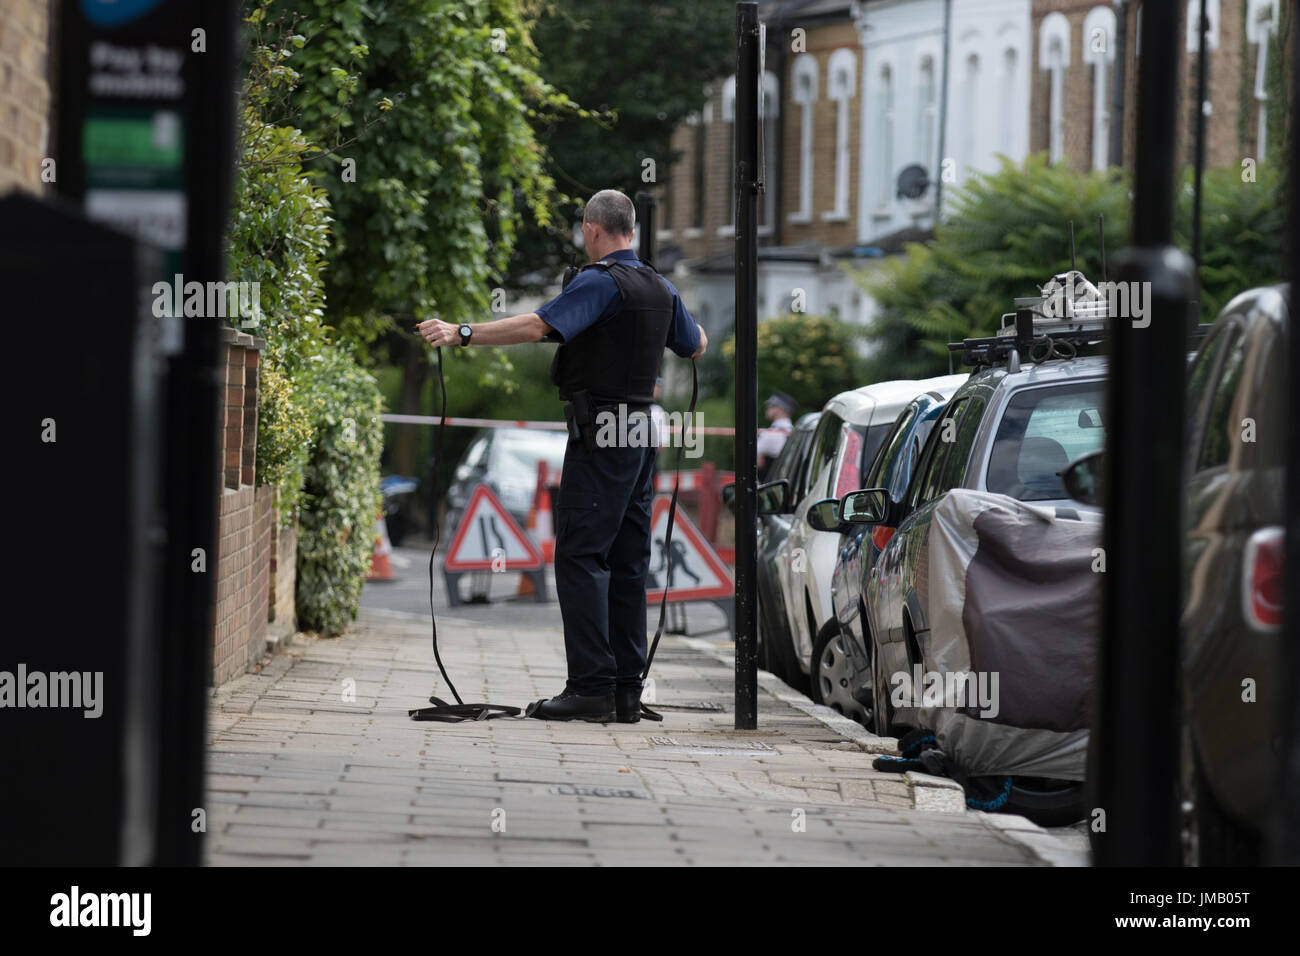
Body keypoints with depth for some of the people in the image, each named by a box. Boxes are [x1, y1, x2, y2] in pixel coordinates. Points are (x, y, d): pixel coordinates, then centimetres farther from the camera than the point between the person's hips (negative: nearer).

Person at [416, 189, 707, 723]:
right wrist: (684, 327, 51)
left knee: (580, 557, -8)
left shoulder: (601, 282, -13)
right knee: (627, 563, 10)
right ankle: (627, 690, 10)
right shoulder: (660, 288, 13)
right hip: (640, 437, 8)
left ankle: (592, 685, -15)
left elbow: (539, 326, -25)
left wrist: (463, 334, -26)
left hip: (599, 435, -8)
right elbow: (696, 346, 29)